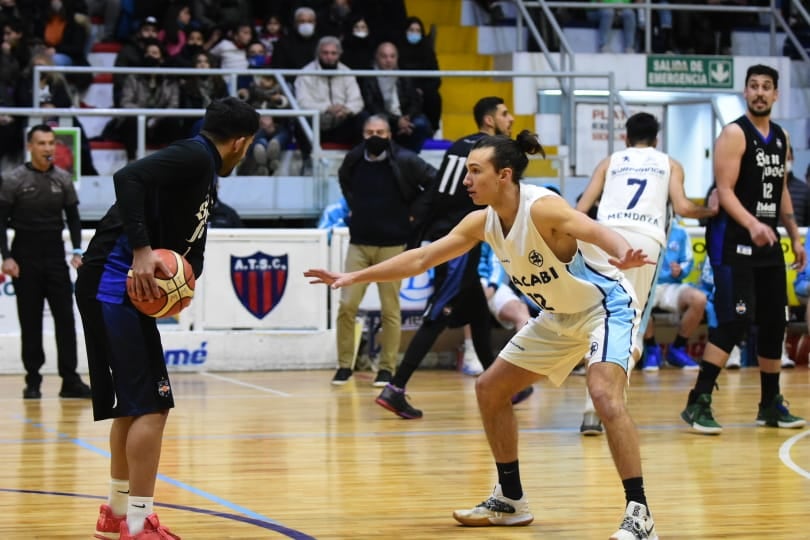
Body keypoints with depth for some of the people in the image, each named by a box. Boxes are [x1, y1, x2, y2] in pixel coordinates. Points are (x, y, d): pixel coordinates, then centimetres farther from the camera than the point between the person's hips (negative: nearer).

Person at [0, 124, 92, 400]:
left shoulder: (63, 179, 4)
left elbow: (73, 217, 10)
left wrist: (77, 251, -1)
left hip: (55, 256, 3)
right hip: (26, 258, -3)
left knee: (65, 318, -3)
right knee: (30, 322, 2)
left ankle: (70, 381, -1)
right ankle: (33, 381, 8)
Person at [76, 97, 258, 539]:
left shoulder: (206, 175, 18)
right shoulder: (194, 156, -11)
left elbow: (191, 247, 19)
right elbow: (129, 178, -26)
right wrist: (141, 251, -31)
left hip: (127, 291, 10)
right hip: (114, 286, -10)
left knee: (134, 404, 19)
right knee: (151, 405, -11)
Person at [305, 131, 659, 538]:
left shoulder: (542, 208, -28)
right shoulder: (482, 222, -5)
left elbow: (600, 233, -43)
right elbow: (421, 258, 4)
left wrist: (623, 256, -66)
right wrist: (354, 277, 2)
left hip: (605, 306, -9)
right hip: (559, 316, 9)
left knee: (604, 393, -32)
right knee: (489, 389, 12)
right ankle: (510, 500, 24)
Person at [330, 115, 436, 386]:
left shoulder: (404, 161, -9)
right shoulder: (353, 160, 2)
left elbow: (435, 182, -2)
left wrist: (414, 213, -3)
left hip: (392, 244, -3)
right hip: (359, 243, 3)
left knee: (390, 309, 1)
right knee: (347, 305, -4)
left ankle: (387, 368, 10)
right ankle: (344, 365, 7)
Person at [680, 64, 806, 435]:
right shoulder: (734, 134, -10)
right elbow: (724, 191, -18)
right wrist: (752, 224, -32)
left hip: (769, 242, 8)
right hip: (734, 242, -8)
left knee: (774, 322, 9)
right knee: (735, 321, -16)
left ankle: (771, 404, 20)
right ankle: (698, 403, -14)